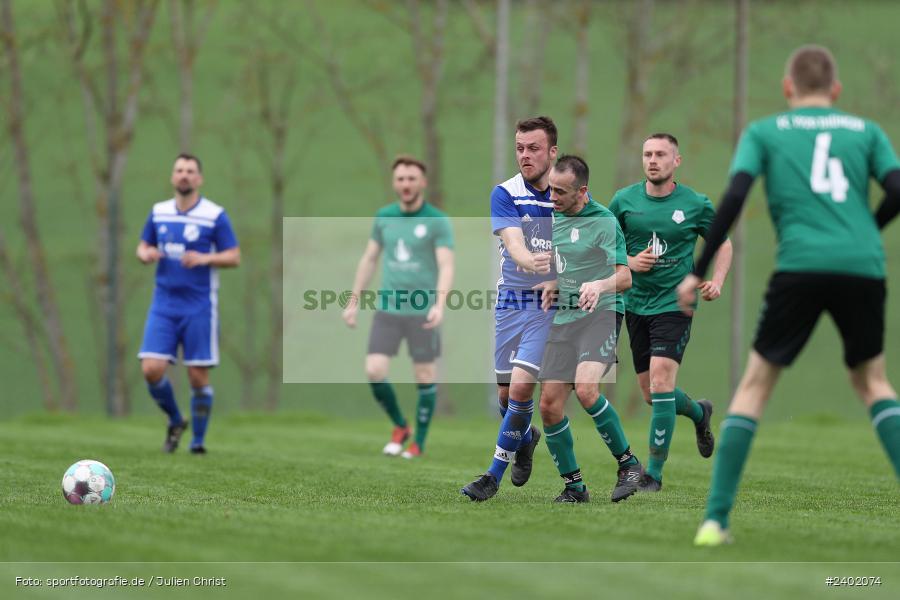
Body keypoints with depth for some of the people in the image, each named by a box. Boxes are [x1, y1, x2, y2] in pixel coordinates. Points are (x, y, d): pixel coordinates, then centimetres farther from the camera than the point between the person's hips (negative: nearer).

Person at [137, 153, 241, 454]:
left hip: (199, 308, -3)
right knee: (151, 370, -9)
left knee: (198, 377, -3)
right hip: (163, 305, 3)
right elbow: (143, 246, 18)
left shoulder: (215, 215, -4)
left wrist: (205, 259, -21)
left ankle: (198, 440, 13)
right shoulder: (158, 212, 8)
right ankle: (175, 422, 16)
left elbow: (234, 257, -4)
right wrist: (145, 254, -6)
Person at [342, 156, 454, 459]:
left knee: (425, 376, 2)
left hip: (422, 312, -3)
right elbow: (369, 259, 17)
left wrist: (440, 304, -30)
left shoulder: (438, 222, -6)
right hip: (387, 309, 4)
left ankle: (419, 442, 17)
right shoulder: (383, 217, 7)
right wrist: (354, 301, 15)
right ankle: (399, 426, 16)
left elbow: (446, 266, -15)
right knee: (374, 372, -7)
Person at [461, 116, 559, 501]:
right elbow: (512, 239, -21)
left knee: (521, 385, -17)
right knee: (505, 393, 8)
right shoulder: (505, 194, -5)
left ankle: (494, 475, -8)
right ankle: (525, 439, 42)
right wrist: (529, 262, -43)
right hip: (511, 300, 2)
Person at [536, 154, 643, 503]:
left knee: (586, 389, -28)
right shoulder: (552, 218, 13)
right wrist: (551, 286, 9)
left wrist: (600, 285, -31)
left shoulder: (604, 222, -7)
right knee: (549, 406, -2)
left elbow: (624, 278, -11)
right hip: (563, 319, 7)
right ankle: (574, 486, 10)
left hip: (600, 314, -7)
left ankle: (627, 463, -12)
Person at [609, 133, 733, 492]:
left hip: (675, 303, -4)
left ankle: (654, 472, -11)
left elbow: (723, 243, 11)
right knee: (650, 394, 10)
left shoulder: (696, 205, -3)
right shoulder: (625, 200, 1)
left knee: (660, 381, -18)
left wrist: (717, 281, -5)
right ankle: (699, 413, 44)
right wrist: (627, 261, -8)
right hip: (636, 303, 4)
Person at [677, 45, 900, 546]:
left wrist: (699, 272, 4)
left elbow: (735, 196, 1)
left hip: (800, 265, -2)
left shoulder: (764, 132, 15)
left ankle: (716, 518, -2)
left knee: (757, 382, 8)